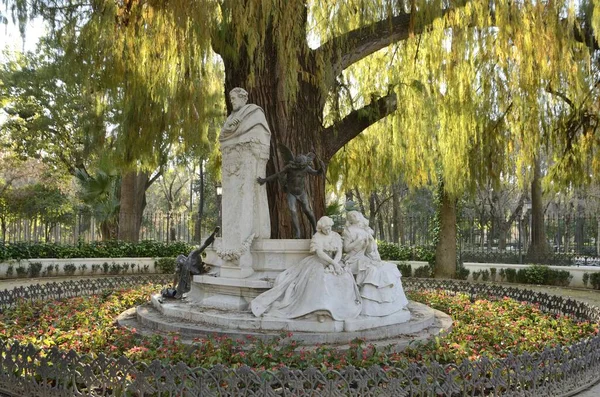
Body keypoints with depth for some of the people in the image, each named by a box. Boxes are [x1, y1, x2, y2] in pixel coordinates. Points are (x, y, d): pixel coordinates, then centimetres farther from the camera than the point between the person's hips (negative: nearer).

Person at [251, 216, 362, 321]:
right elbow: (320, 253, -14)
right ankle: (321, 310, -37)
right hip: (319, 262, -4)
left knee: (344, 278, -25)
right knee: (321, 277, -36)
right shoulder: (317, 236, -2)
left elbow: (339, 253, 2)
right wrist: (333, 263, -22)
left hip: (334, 262, 4)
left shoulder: (336, 236, 10)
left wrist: (334, 264, -17)